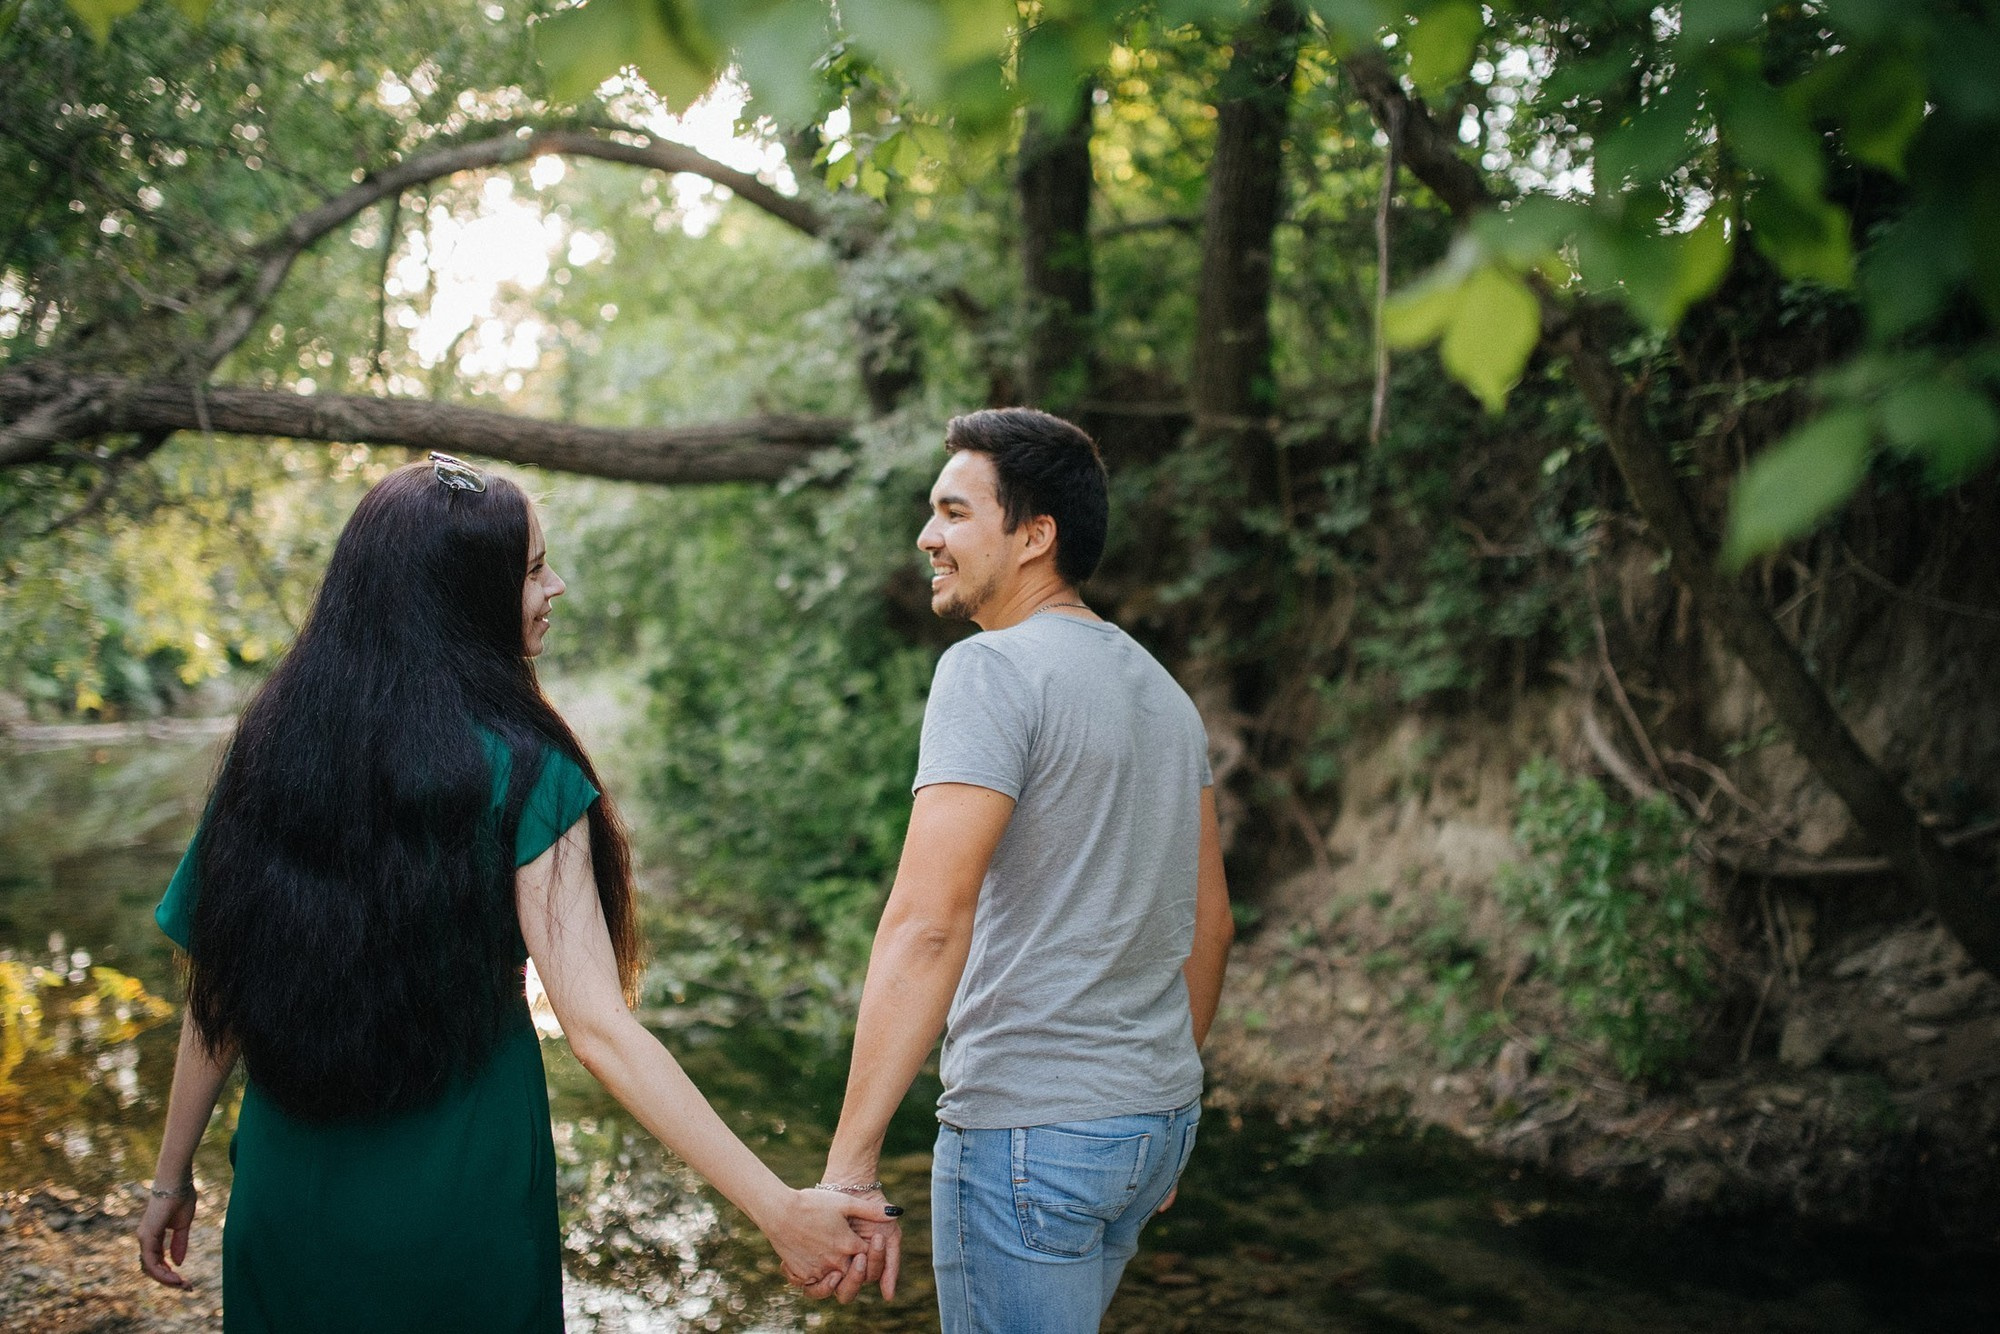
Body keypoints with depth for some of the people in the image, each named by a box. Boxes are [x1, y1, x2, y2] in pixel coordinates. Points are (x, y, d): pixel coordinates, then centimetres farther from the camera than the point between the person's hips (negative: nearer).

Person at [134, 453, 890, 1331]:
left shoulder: (271, 744, -4)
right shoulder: (521, 773, -16)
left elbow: (219, 992, 1)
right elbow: (599, 1031, -22)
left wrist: (173, 1175, 14)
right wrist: (778, 1207, -21)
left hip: (288, 1193, 4)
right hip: (462, 1191, -4)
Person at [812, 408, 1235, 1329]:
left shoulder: (992, 670, -15)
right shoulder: (1163, 690, 11)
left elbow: (927, 922, -26)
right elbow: (1209, 923, 16)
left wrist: (849, 1166, -27)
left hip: (1029, 1126, -8)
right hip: (1157, 1118, 8)